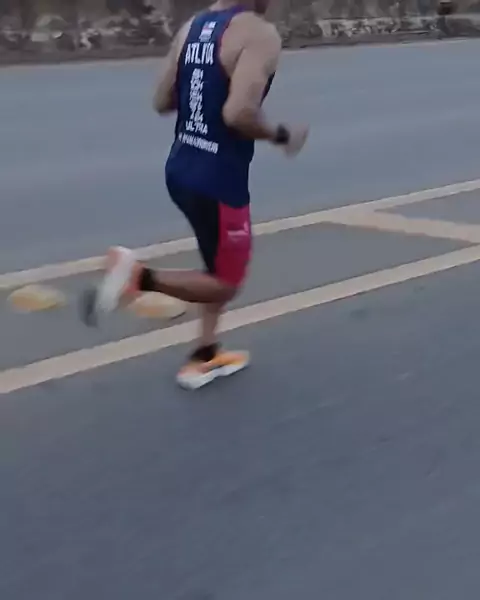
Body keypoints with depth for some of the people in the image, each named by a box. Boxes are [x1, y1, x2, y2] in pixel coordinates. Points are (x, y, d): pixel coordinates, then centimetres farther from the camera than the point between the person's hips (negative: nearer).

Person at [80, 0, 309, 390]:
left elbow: (162, 102, 11)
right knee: (226, 282, 9)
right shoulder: (259, 32, -17)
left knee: (223, 269, 25)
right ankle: (139, 276, -7)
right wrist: (282, 136, -11)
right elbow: (239, 114, -29)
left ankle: (205, 357, 29)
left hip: (180, 171, 8)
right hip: (218, 181, -8)